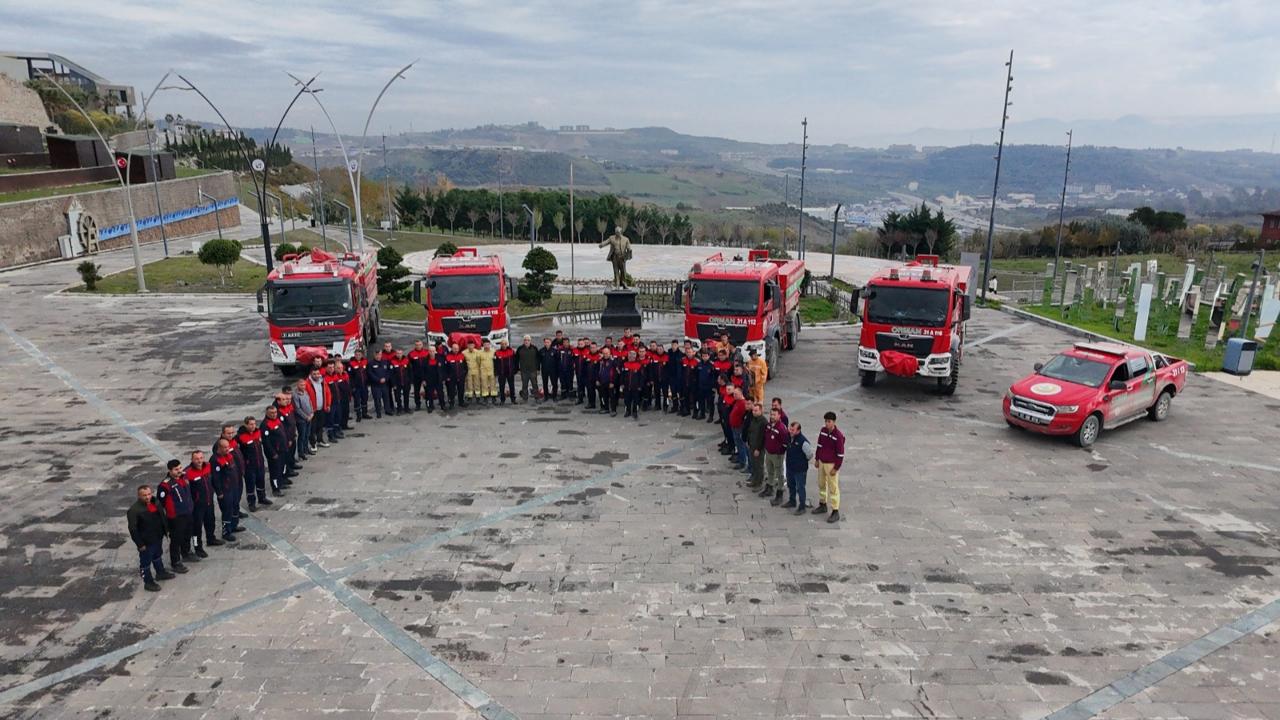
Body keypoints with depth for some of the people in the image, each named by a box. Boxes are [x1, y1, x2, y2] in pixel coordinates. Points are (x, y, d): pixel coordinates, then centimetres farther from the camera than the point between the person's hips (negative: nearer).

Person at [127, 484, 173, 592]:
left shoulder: (154, 502, -2)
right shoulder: (134, 510, -25)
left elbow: (161, 517, 13)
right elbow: (133, 529, -23)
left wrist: (164, 531, 14)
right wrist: (140, 544, -20)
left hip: (158, 538, 8)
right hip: (146, 542, -8)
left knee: (157, 556, 28)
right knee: (145, 562, 9)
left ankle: (160, 573, 47)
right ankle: (148, 582, 23)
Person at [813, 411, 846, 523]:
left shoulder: (838, 435, -20)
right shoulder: (823, 430, 0)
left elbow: (840, 454, -16)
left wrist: (836, 468, -15)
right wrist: (816, 459, 13)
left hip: (831, 464, -7)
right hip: (821, 462, 7)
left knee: (833, 488, -3)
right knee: (821, 484, 19)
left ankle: (835, 512, 3)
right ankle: (822, 505, 36)